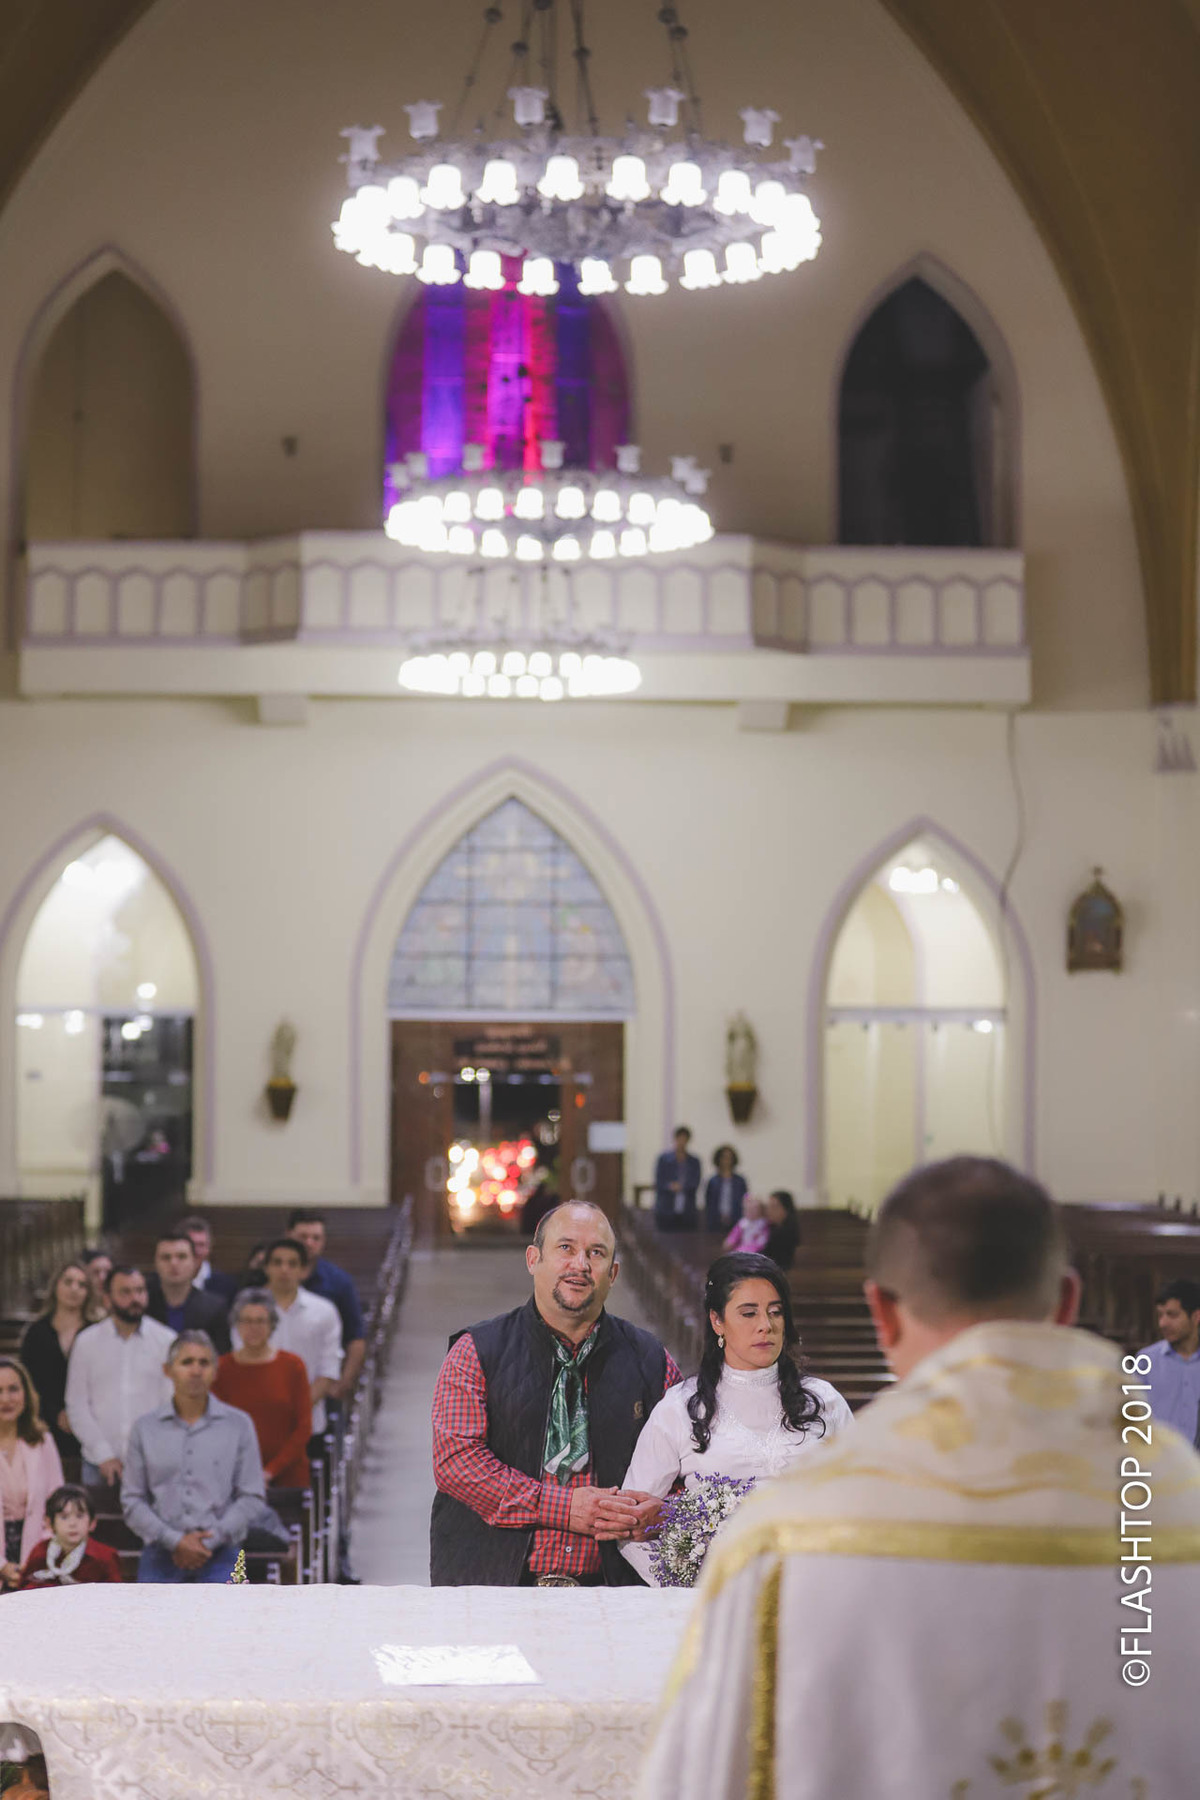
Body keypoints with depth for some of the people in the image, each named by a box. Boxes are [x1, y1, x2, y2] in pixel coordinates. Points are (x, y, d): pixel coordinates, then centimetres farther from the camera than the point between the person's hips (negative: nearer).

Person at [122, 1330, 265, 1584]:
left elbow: (253, 1498, 2)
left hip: (219, 1557, -1)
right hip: (161, 1558, 1)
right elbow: (132, 1501, 4)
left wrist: (210, 1540, -9)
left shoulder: (238, 1425, 5)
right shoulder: (146, 1428, 7)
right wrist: (175, 1541, -10)